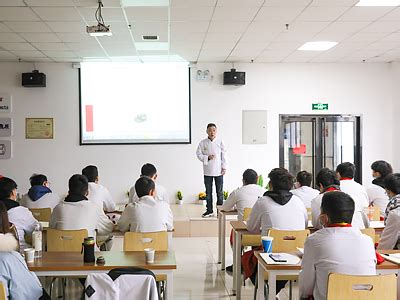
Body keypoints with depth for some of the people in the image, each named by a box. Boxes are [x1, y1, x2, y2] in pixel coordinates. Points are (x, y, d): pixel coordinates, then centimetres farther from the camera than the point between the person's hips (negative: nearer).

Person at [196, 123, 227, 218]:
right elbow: (198, 154, 2)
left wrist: (224, 167, -3)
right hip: (207, 171, 1)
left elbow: (224, 155, 0)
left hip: (218, 171, -1)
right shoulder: (203, 143, -1)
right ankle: (209, 210, 20)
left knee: (220, 192, 4)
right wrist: (207, 157, -14)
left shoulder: (220, 142, -3)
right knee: (208, 192, 9)